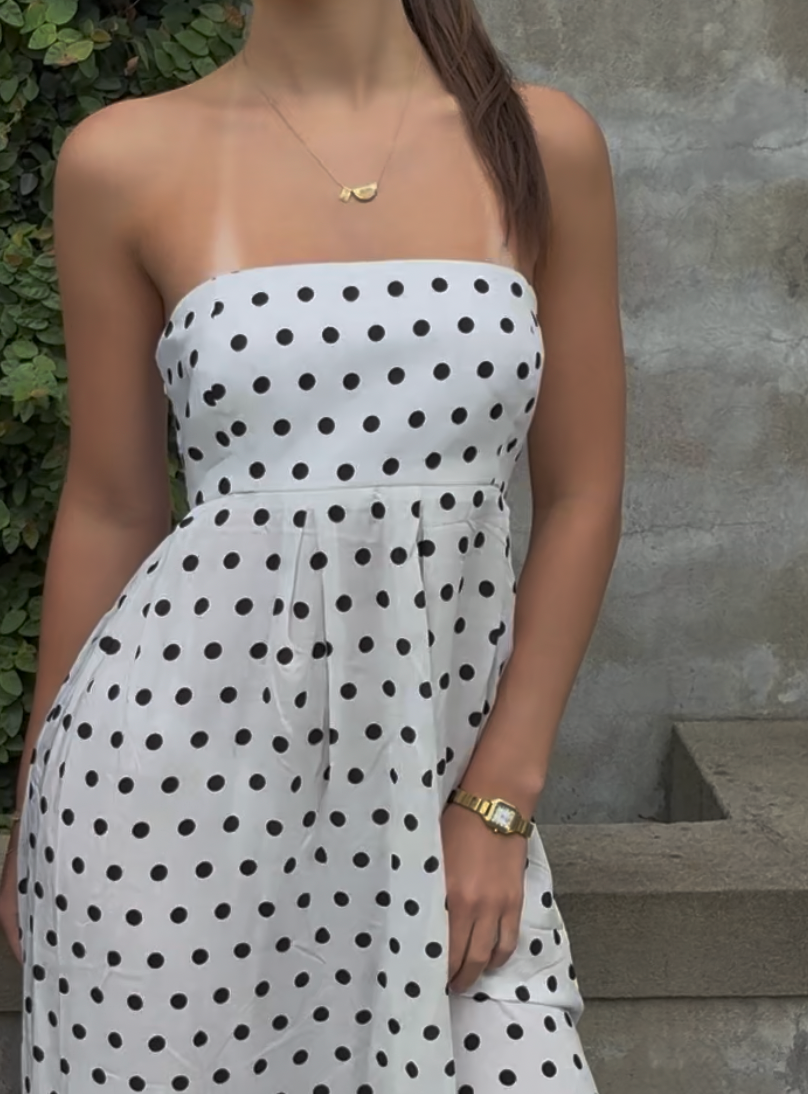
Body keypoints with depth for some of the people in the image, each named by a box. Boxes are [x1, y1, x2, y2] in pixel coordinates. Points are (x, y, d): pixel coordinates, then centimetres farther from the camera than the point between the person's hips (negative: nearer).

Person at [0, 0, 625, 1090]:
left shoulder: (547, 143, 0)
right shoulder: (126, 160, -3)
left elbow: (581, 497, 2)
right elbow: (110, 510, 4)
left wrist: (499, 798, -2)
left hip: (442, 779, 1)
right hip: (177, 763, 0)